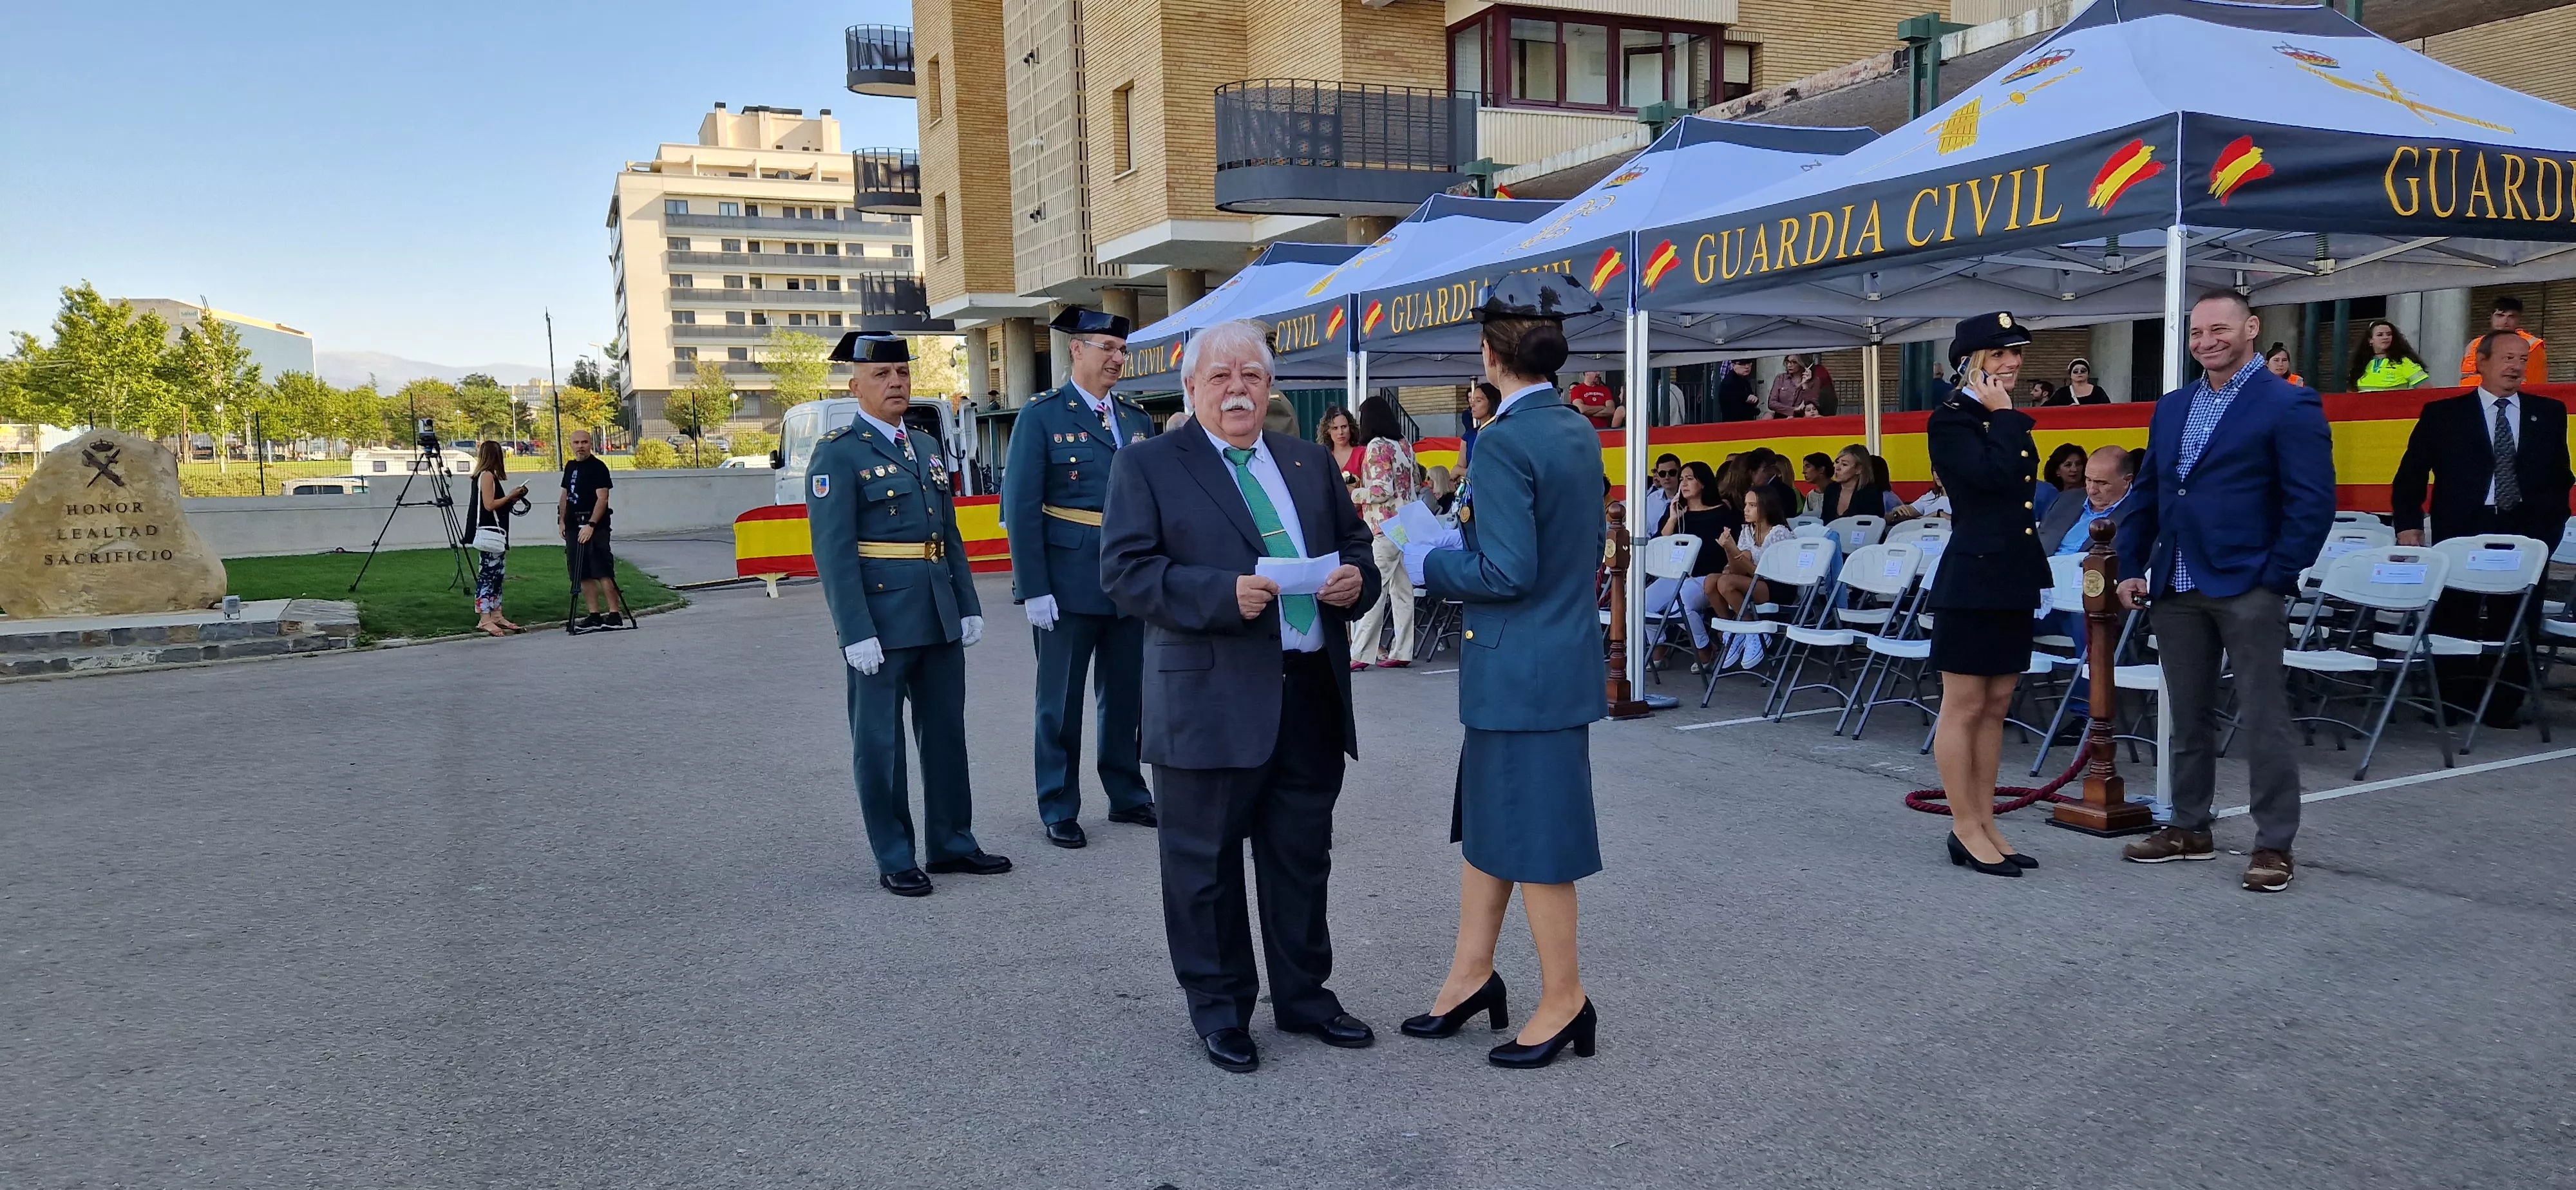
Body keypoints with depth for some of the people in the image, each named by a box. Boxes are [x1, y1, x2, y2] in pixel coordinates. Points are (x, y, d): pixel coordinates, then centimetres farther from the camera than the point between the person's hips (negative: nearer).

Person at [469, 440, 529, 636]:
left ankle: (496, 615, 15)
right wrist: (510, 496, -8)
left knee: (496, 574, 11)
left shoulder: (488, 475, 17)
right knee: (488, 574, -10)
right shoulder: (487, 475, -10)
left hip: (495, 532, 10)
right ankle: (484, 619, -11)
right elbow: (489, 505, -17)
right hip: (489, 531, -10)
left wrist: (511, 498, 10)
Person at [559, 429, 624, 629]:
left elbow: (602, 498, -15)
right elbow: (565, 496, 25)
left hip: (595, 527, -8)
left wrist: (591, 525, -22)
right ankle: (594, 614, 11)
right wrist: (562, 520, 15)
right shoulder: (570, 466, 16)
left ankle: (615, 613, -12)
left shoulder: (598, 467, -8)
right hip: (574, 527, 8)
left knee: (602, 571, -13)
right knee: (583, 574, 7)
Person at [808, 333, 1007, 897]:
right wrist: (856, 633, -18)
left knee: (946, 733, 14)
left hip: (941, 620, 7)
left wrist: (969, 607, 10)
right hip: (881, 624, -7)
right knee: (880, 742, 4)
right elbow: (833, 552, -13)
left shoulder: (927, 450, 14)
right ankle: (894, 859, 15)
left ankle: (952, 842, 26)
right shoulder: (838, 454, -7)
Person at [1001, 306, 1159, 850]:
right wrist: (1033, 589, -15)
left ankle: (1127, 795, 28)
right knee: (1060, 702, 6)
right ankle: (1058, 810, 17)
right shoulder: (1041, 417, -5)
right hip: (1068, 585, -5)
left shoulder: (1138, 419, 11)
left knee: (1126, 696, 14)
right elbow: (1021, 508, -9)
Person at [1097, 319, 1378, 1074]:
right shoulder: (1147, 466, -1)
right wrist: (1224, 593, -23)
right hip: (1211, 701, -4)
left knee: (1304, 858, 15)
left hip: (1313, 696, 5)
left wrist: (1356, 580, -5)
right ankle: (1219, 1008, 23)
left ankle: (1303, 995, 32)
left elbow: (1356, 545, 19)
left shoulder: (1311, 462, 14)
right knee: (1206, 867, 7)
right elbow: (1125, 571, -11)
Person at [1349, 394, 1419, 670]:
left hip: (1384, 528, -8)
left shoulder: (1377, 447, -10)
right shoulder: (1404, 445, 13)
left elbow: (1382, 491, -17)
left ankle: (1360, 654, -8)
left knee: (1373, 591, -8)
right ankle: (1402, 652, 11)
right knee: (1403, 591, 8)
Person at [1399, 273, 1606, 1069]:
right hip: (1563, 652, 9)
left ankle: (1564, 1002, 17)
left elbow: (1507, 573, -24)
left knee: (1533, 834, 3)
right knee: (1486, 818, 18)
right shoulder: (1579, 432, 8)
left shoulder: (1506, 442, -20)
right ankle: (1473, 973, 29)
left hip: (1522, 669, -9)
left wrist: (1430, 564, -7)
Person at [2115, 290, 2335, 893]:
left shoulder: (2289, 406, -5)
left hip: (2248, 588, -6)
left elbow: (2313, 502, -10)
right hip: (2177, 588, 6)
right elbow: (2146, 494, 18)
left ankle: (2274, 845, 7)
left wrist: (2278, 579, -13)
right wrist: (2132, 567, 11)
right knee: (2188, 717, 13)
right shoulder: (2171, 408, 15)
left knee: (2263, 720, -1)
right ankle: (2190, 828, 23)